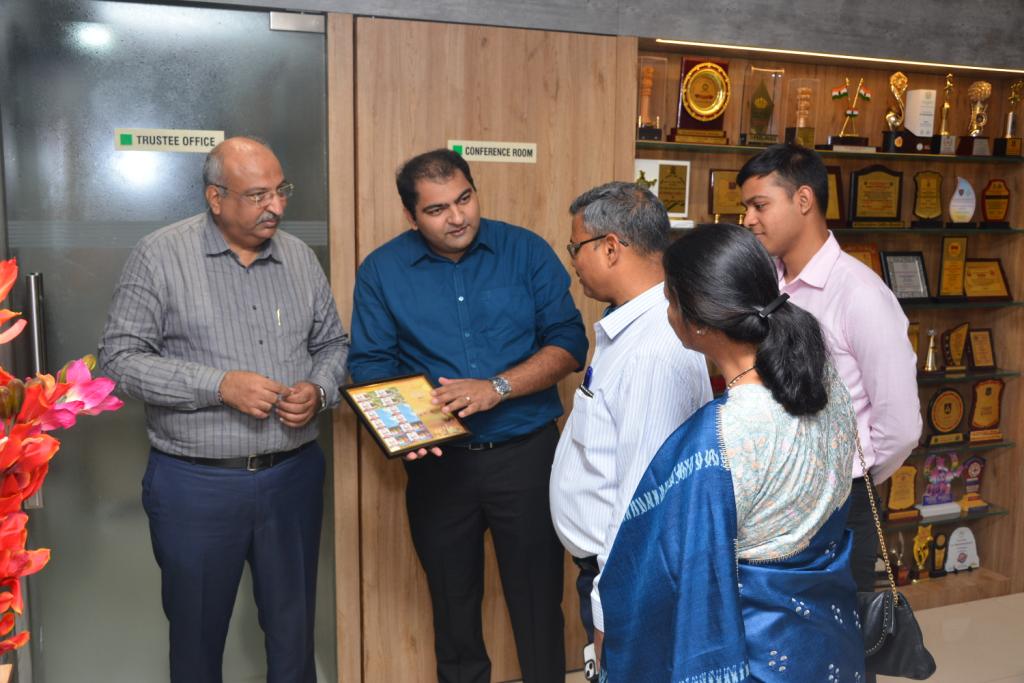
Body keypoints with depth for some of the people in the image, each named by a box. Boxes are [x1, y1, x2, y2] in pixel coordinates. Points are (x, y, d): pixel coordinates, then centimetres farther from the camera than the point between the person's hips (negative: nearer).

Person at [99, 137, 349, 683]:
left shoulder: (299, 257, 5)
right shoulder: (160, 255, -7)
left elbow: (332, 344, 13)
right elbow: (120, 357, -9)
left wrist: (318, 390, -8)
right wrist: (219, 385, -20)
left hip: (293, 474, 3)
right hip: (195, 483, -3)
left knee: (294, 628, 16)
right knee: (196, 633, 15)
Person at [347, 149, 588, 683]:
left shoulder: (526, 251, -3)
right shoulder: (381, 270, 0)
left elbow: (568, 342, -7)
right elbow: (370, 364, 0)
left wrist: (496, 388, -19)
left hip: (526, 454, -1)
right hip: (438, 464, 2)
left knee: (538, 601, 8)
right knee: (453, 604, 18)